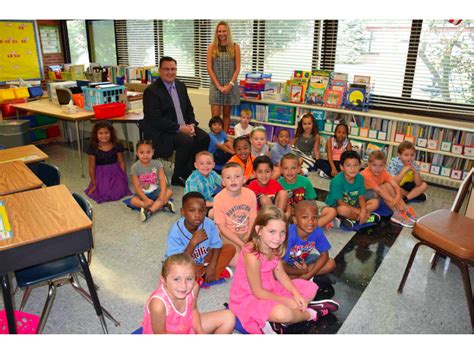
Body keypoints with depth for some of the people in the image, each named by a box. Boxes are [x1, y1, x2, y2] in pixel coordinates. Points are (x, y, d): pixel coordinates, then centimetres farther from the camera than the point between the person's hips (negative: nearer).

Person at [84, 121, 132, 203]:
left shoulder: (117, 146, -9)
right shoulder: (93, 148, -12)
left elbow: (121, 162, 2)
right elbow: (92, 167, -5)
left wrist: (124, 178, 2)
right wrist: (94, 184, -2)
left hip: (115, 173, 1)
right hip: (100, 175, 0)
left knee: (117, 194, -14)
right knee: (103, 194, -15)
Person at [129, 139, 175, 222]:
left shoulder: (157, 164, -8)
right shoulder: (135, 167, -12)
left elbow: (162, 180, -15)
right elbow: (137, 187, -14)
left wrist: (163, 194, -30)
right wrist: (146, 199, -24)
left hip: (156, 191, 1)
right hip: (143, 193, -1)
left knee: (169, 191, -24)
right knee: (133, 201, -29)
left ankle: (149, 211, -30)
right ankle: (162, 204, -28)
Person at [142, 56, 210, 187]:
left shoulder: (181, 85, 10)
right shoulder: (151, 91, -13)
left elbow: (189, 109, 16)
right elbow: (155, 120, -20)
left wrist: (192, 124, -5)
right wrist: (179, 128, -24)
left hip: (184, 127, 7)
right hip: (161, 132, -7)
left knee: (204, 137, -13)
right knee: (187, 141, -29)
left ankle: (190, 172, 2)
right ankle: (178, 177, -10)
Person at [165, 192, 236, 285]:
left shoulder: (209, 224, -22)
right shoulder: (176, 232, -30)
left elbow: (216, 246, -8)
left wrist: (212, 267, -19)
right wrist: (193, 242, -40)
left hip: (203, 260, 4)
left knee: (230, 248, -10)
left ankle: (202, 275, -12)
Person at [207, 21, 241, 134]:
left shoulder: (235, 47, 4)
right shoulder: (211, 47, 3)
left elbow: (237, 68, 1)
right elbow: (209, 68, -1)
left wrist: (230, 84, -10)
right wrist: (219, 86, -9)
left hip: (230, 85, 1)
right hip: (216, 85, 0)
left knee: (226, 114, 7)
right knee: (215, 116, -5)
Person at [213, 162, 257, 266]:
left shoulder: (250, 194, -8)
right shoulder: (219, 199, -16)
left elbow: (252, 221, -3)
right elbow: (222, 227, -13)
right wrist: (241, 244, -19)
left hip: (247, 235, 3)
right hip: (228, 236, -3)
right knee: (236, 261, -23)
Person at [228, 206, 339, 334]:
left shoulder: (273, 247, -8)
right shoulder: (252, 256, -31)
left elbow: (280, 273, 2)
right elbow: (258, 292, -24)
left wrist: (296, 294, -12)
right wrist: (287, 301, -16)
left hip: (269, 289, 9)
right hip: (248, 298, -9)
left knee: (311, 288, 9)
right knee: (282, 313, -37)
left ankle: (275, 322, -7)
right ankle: (310, 314, -1)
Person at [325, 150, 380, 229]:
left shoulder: (360, 178, -10)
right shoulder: (337, 180, -26)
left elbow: (361, 197, -6)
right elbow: (341, 202, -23)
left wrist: (363, 210, -25)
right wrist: (359, 212, -24)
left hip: (353, 204, 6)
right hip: (336, 205, -6)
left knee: (375, 203, -8)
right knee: (343, 210, -39)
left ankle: (353, 218, -15)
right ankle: (367, 217, -12)